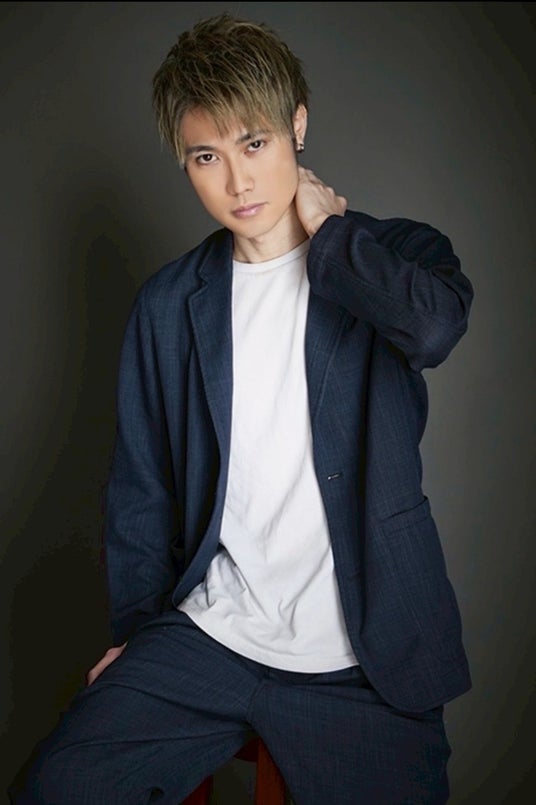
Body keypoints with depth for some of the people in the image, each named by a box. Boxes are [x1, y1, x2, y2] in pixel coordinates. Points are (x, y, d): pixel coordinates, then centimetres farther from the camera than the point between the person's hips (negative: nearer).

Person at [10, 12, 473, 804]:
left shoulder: (398, 254, -1)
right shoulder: (169, 302, 5)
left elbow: (434, 326, -27)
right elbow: (141, 487, 11)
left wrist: (329, 231, -12)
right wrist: (139, 629, 11)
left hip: (361, 660, -1)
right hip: (208, 634, 2)